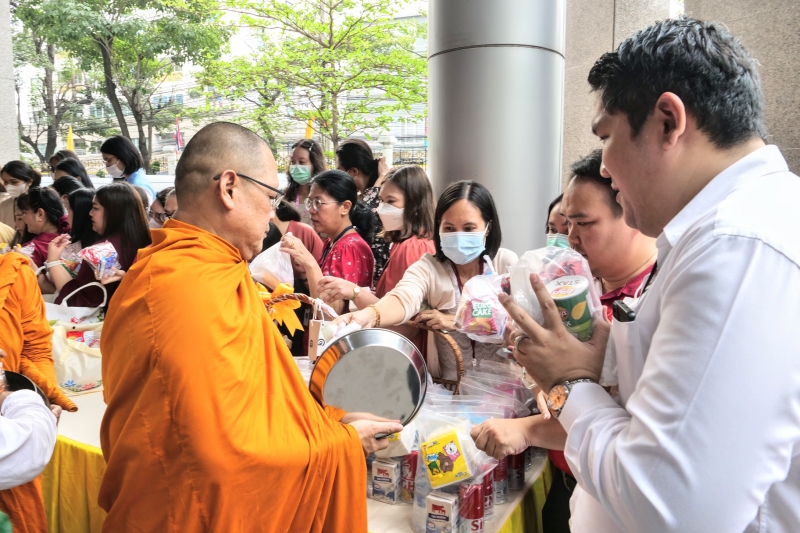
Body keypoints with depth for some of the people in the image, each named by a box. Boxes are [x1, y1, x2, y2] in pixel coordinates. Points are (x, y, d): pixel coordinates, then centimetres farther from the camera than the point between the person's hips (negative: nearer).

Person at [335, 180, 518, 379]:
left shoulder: (507, 263, 0)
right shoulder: (428, 268, -3)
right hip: (447, 385, -1)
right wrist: (369, 316, -44)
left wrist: (458, 322, -14)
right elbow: (404, 299, -24)